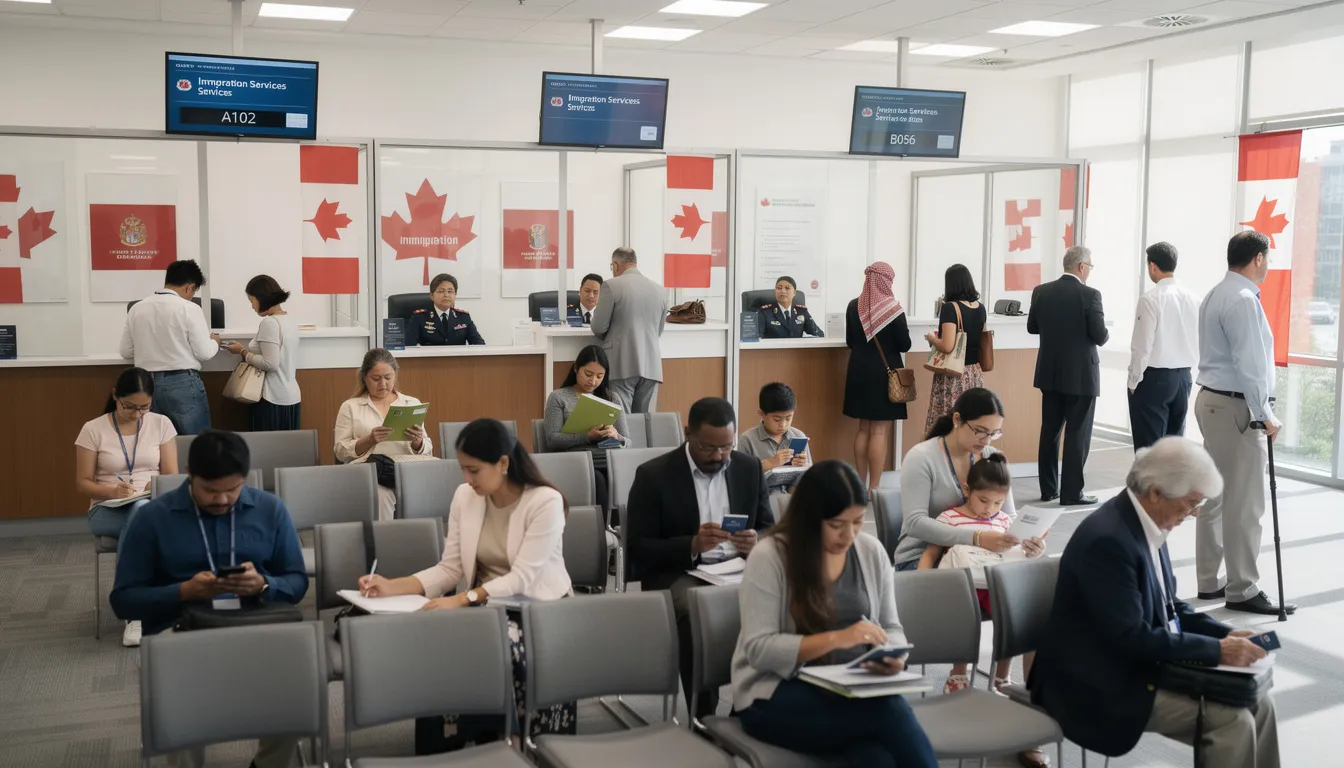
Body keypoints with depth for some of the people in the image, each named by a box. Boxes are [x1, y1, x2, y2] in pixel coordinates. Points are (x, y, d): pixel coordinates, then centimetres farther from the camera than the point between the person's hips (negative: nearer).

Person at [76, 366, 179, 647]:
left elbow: (171, 476, 4)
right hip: (107, 510, -1)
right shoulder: (93, 430, -1)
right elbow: (82, 483, 0)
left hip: (153, 507, 1)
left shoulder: (161, 424, 4)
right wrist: (113, 491, -19)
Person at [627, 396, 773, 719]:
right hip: (676, 573, -3)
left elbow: (770, 531, 15)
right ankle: (703, 716, -23)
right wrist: (692, 545, -22)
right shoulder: (653, 474, -2)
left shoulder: (750, 468, 10)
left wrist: (756, 544, -10)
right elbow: (638, 549, -6)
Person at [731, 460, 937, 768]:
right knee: (891, 713, -31)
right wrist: (836, 638, -24)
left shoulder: (871, 551, 5)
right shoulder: (769, 556, -10)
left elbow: (891, 627, 12)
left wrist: (893, 656, -12)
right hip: (778, 695, -4)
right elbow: (758, 649, -15)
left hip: (853, 689, 4)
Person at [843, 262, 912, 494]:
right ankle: (873, 488, 1)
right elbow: (905, 345, -9)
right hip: (884, 373, -5)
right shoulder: (893, 308, -13)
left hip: (859, 372, 5)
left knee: (863, 429, 14)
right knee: (880, 431, 0)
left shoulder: (853, 306, 1)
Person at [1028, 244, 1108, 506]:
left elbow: (1032, 327, 10)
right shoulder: (1090, 295, -15)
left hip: (1050, 372, 5)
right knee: (1077, 434, 2)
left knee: (1049, 431, 13)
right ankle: (1071, 492, 3)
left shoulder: (1041, 291, 0)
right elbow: (1100, 336, -15)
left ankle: (1048, 488, 18)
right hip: (1081, 374, -5)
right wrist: (1106, 334, 7)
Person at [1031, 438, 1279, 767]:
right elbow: (1133, 637, -26)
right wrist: (1217, 650, -21)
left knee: (1257, 703, 1)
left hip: (1139, 663, 9)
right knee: (1232, 719, -16)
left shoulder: (1147, 525, 4)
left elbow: (1168, 606, 14)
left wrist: (1227, 634, -1)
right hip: (1104, 685, -9)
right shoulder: (1107, 539, -26)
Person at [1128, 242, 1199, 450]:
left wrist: (1133, 381, -3)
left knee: (1149, 446, -2)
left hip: (1153, 378, -6)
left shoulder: (1151, 299, -14)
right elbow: (1198, 341, 8)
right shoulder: (1192, 298, 4)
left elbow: (1142, 345, -13)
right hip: (1183, 377, 6)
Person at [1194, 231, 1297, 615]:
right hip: (1235, 407, -10)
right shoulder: (1243, 300, -16)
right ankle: (1242, 590, 3)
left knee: (1214, 496, 13)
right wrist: (1264, 414, -16)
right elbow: (1250, 363, -20)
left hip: (1211, 399, 10)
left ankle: (1209, 582, 19)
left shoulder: (1215, 295, 14)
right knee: (1244, 503, -3)